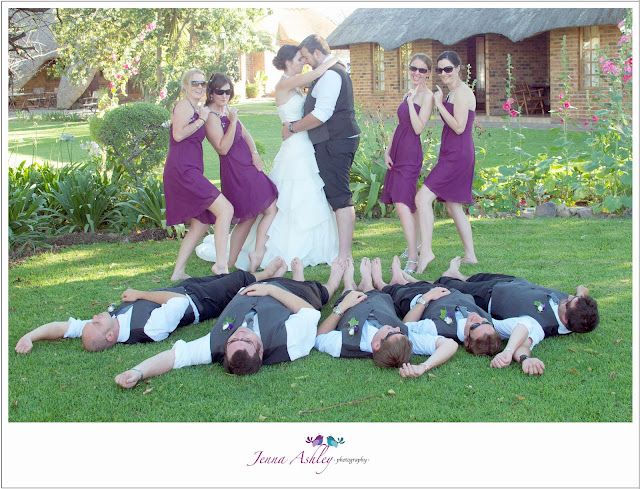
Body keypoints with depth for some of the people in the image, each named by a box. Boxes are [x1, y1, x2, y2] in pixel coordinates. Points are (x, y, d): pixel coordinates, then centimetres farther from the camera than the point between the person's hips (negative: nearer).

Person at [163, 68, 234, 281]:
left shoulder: (196, 109, 26)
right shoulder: (184, 105, -3)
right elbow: (178, 134, -18)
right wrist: (201, 119, -9)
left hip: (190, 172, 10)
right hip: (182, 170, -10)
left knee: (201, 224, 11)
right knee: (225, 209, -19)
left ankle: (178, 272, 13)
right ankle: (221, 264, -24)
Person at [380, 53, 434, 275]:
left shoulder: (427, 96, -9)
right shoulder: (408, 93, 16)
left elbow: (418, 128, -19)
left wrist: (411, 101, -21)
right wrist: (388, 151, 12)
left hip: (411, 153, -9)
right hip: (398, 152, 9)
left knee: (402, 204, -18)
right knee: (407, 203, 15)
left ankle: (412, 261, -20)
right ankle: (415, 244, 30)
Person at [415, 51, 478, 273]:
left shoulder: (461, 91, -12)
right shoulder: (453, 92, 18)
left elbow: (459, 127, -19)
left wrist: (439, 104, -15)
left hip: (457, 155, -11)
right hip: (454, 155, 11)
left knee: (423, 198, -18)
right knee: (453, 207, 16)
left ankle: (425, 251, -22)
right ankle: (470, 255, 22)